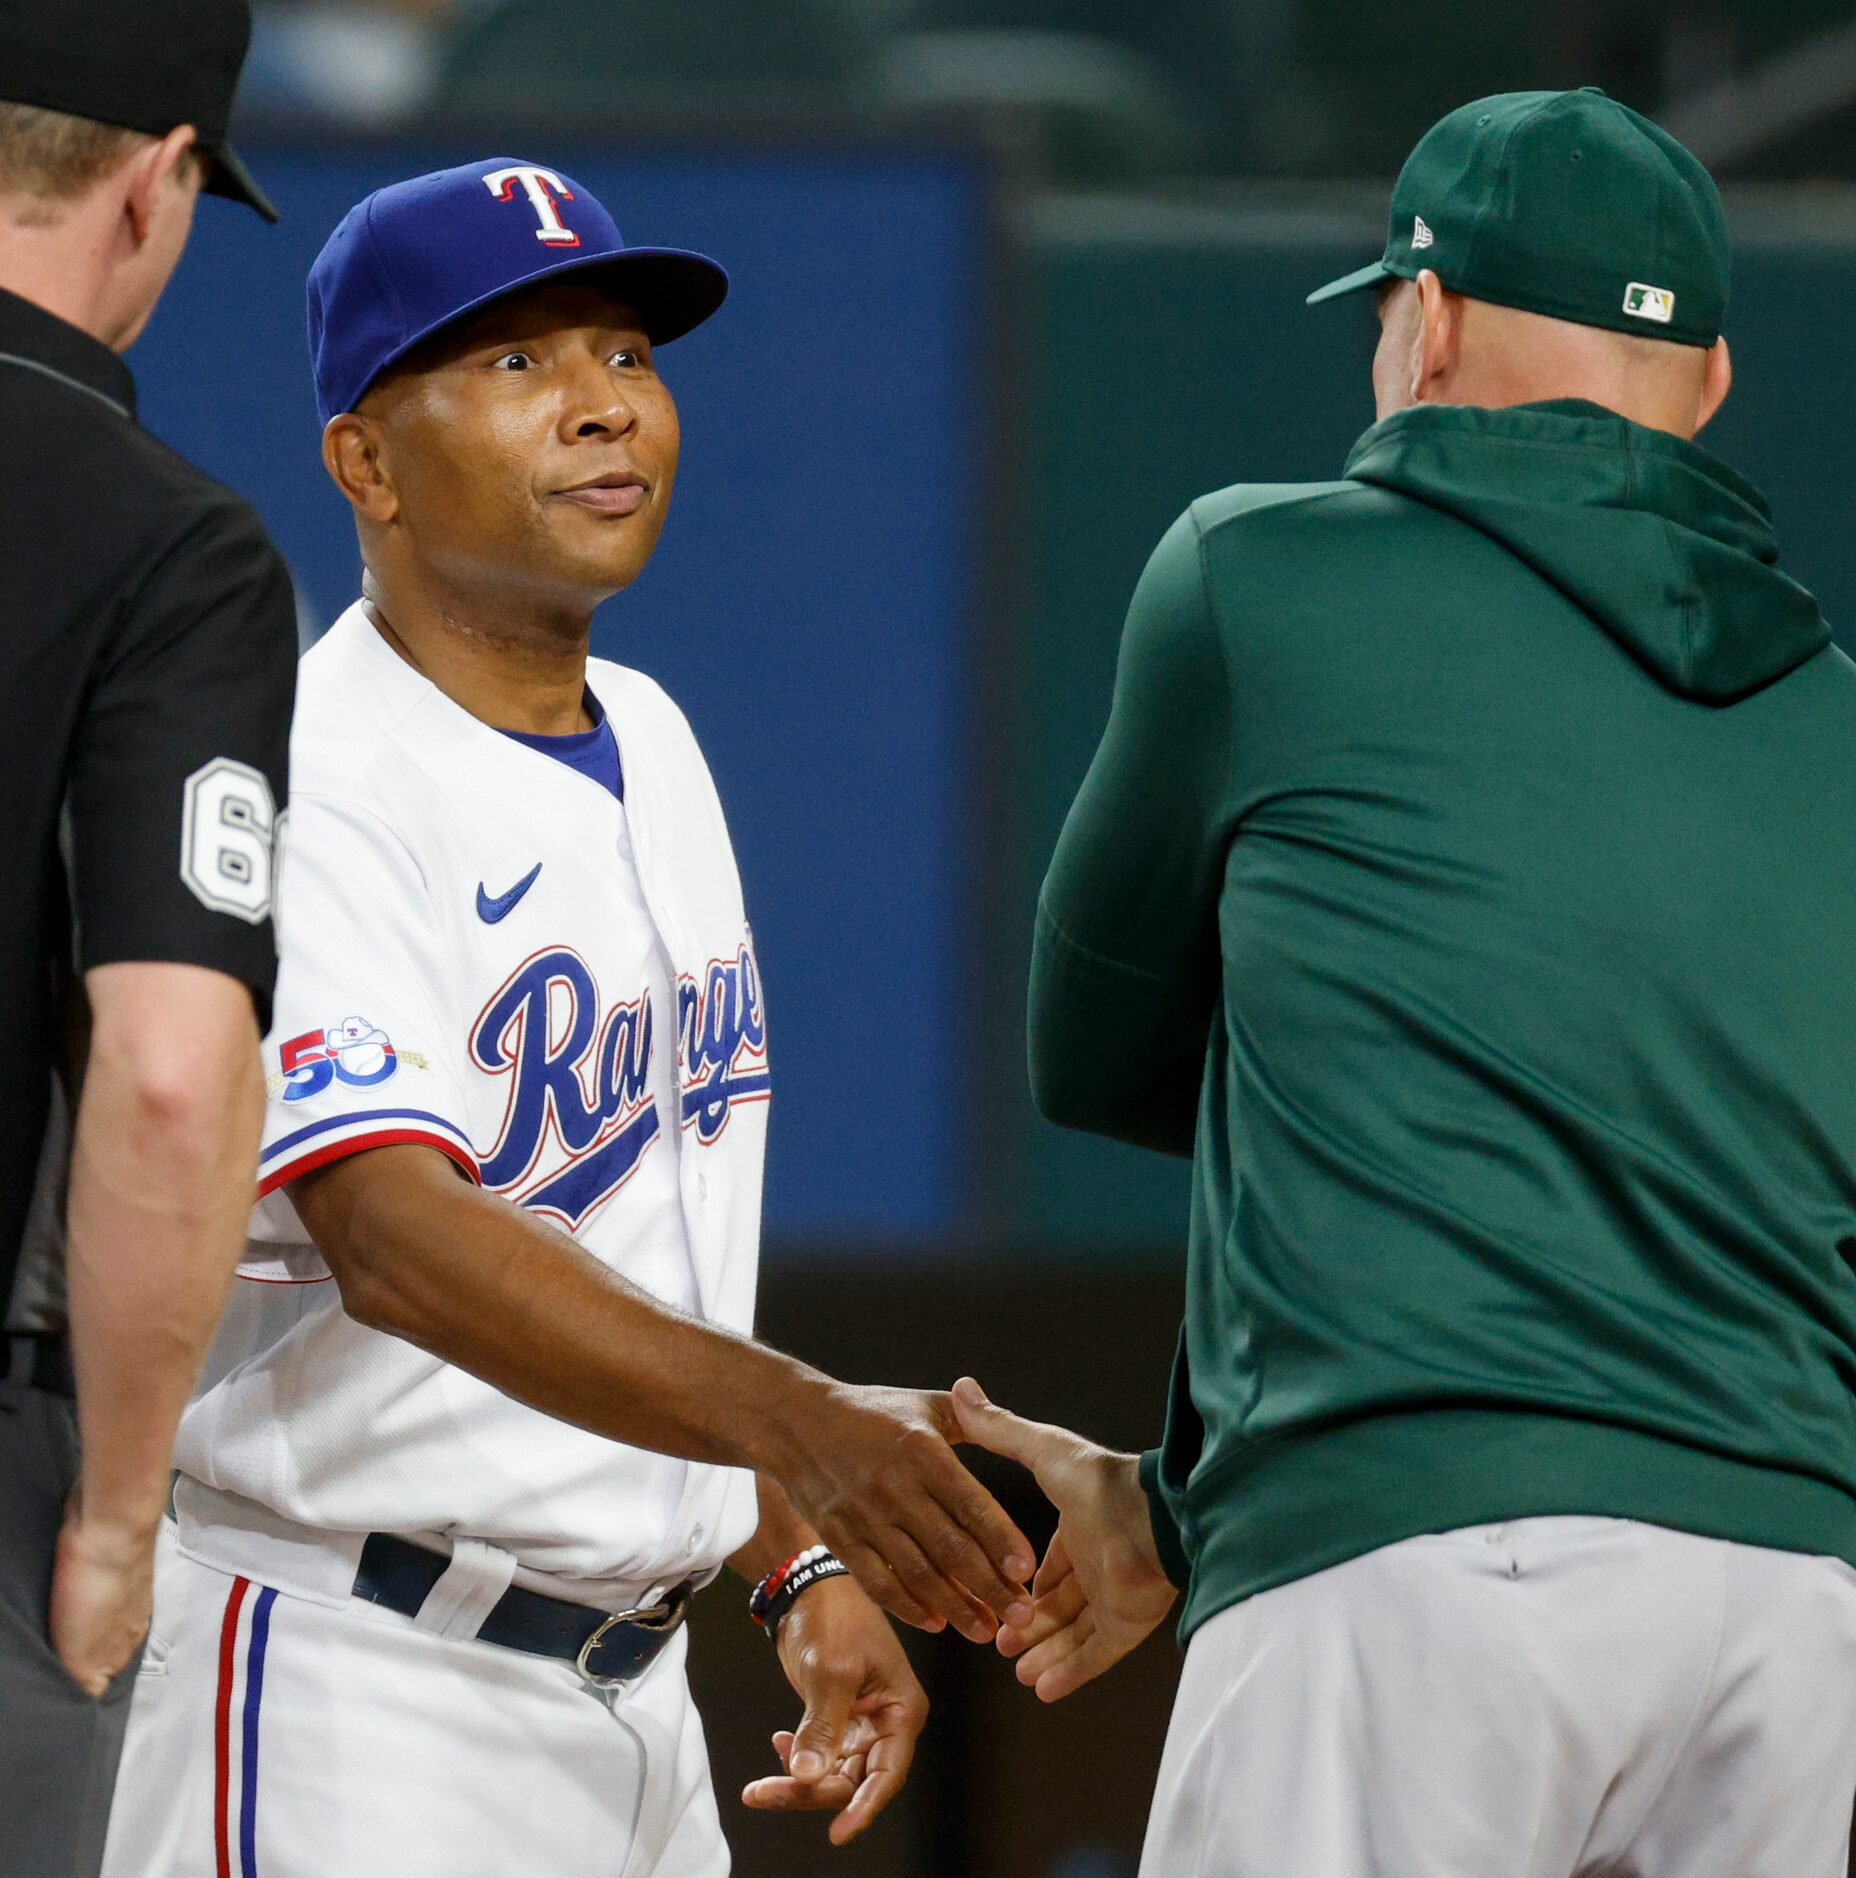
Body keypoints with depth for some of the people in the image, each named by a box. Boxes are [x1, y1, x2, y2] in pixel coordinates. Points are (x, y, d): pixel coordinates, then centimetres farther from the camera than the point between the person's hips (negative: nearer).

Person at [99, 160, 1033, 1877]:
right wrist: (798, 1423, -42)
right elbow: (393, 1236, -30)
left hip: (633, 1685, 9)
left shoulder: (650, 745, 14)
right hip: (351, 1683, -8)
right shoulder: (305, 786, -16)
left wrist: (800, 1564, 14)